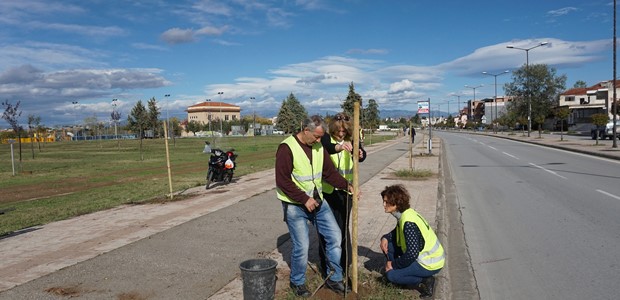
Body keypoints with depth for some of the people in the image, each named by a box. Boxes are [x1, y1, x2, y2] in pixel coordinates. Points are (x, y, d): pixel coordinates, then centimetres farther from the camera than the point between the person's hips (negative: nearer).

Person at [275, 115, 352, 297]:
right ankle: (297, 282, 25)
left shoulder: (319, 147, 3)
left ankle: (334, 279, 25)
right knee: (302, 246, -2)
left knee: (334, 236, 7)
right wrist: (305, 199, -20)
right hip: (295, 206, -6)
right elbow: (282, 181, -20)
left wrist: (346, 186, -7)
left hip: (318, 201, 7)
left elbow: (330, 172, 7)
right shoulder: (287, 148, -17)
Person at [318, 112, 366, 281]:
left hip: (346, 191, 3)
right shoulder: (325, 139, -8)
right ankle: (327, 268, 17)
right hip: (327, 190, -2)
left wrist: (361, 154, -38)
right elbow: (323, 147, -31)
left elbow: (361, 155, -14)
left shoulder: (352, 141, 2)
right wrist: (337, 147, -51)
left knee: (344, 227, 12)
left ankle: (345, 265, 27)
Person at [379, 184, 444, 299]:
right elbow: (397, 232, 19)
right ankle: (403, 272, 10)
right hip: (429, 254, 9)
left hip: (430, 264, -9)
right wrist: (385, 238, -2)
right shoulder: (404, 214, 1)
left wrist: (394, 264, -14)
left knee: (390, 275, -11)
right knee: (388, 245, 5)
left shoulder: (408, 222, -28)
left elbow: (412, 254, -29)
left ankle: (425, 282, -4)